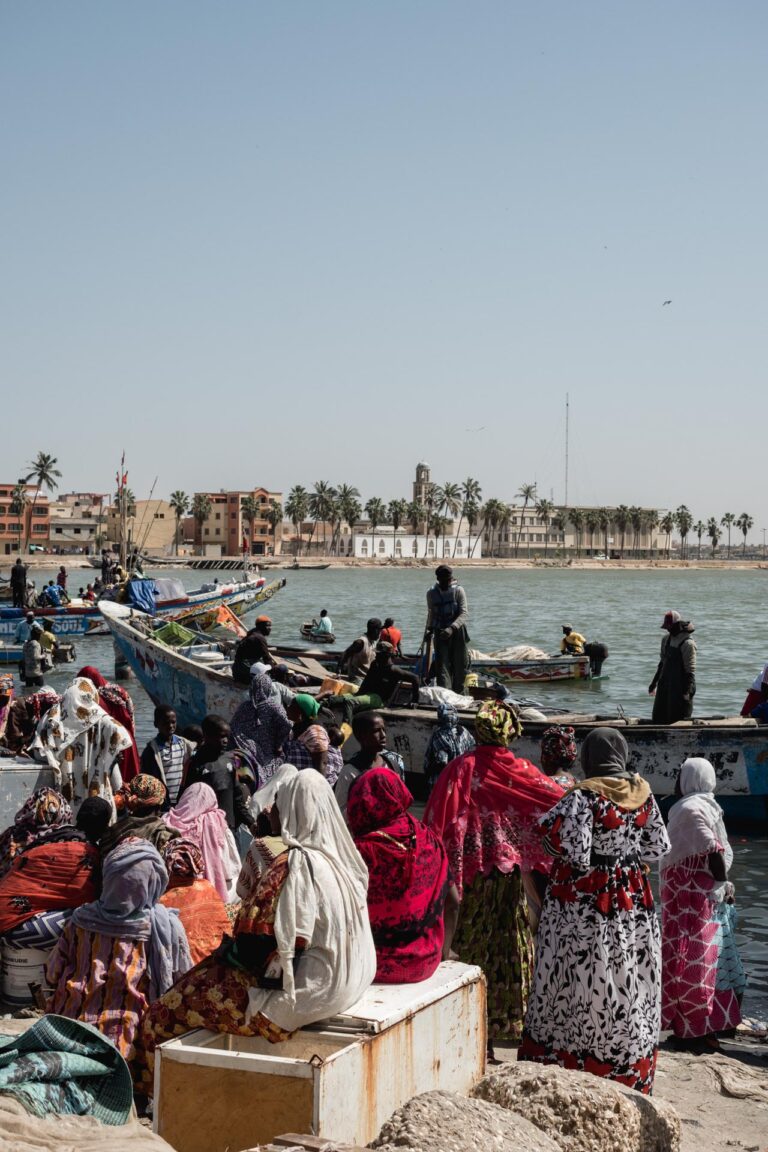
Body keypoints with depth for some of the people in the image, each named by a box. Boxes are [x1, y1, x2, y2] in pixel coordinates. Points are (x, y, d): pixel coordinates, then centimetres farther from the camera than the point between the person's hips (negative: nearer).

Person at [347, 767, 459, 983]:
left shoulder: (363, 850, -19)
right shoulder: (428, 839, -4)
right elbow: (453, 902, 4)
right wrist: (443, 953, 16)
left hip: (380, 964, -4)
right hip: (427, 962, 4)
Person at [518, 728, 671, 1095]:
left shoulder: (583, 797, -17)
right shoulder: (643, 795, 0)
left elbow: (577, 855, -22)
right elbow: (658, 849, 5)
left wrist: (551, 825, -8)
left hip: (583, 905, -5)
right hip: (633, 902, 5)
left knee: (580, 987, 5)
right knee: (629, 987, 14)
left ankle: (560, 1063, 16)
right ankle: (628, 1075, 24)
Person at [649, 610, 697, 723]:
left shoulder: (687, 643, -15)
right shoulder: (666, 639, 10)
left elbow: (690, 670, -16)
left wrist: (687, 692, -20)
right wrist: (654, 683, 22)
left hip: (680, 688, -8)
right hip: (665, 686, 8)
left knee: (679, 720, -4)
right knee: (659, 717, 9)